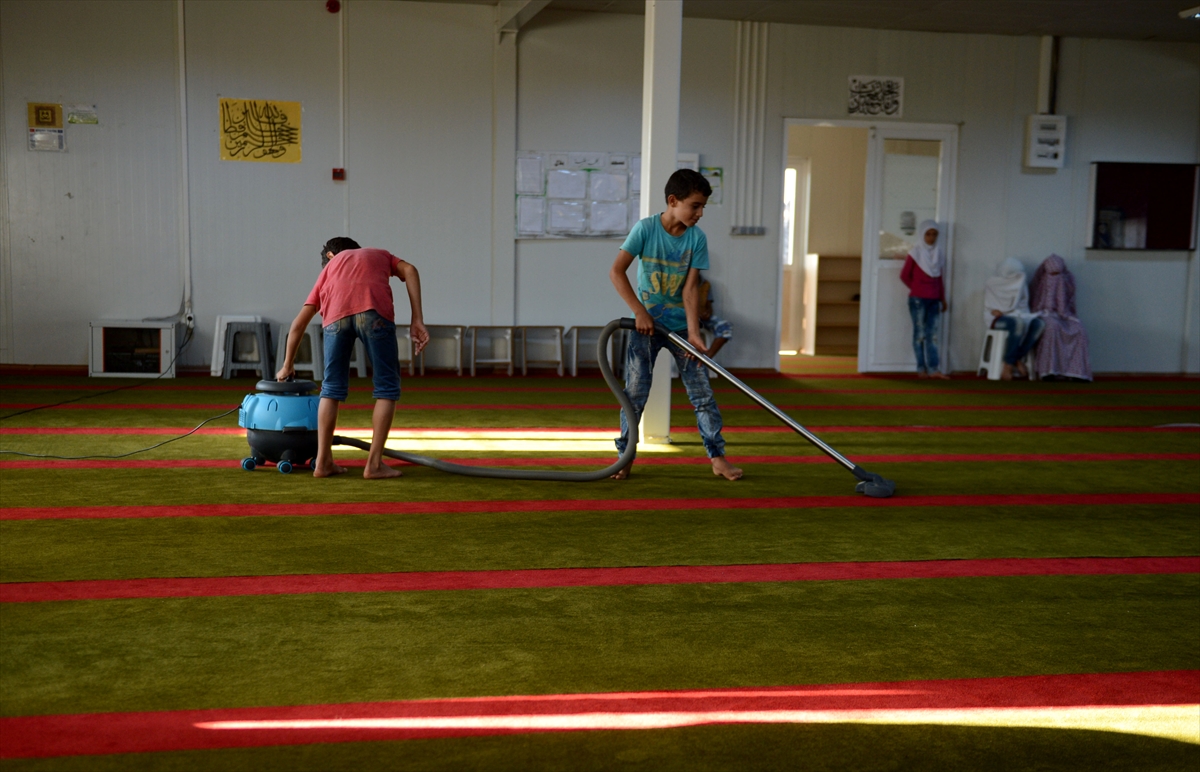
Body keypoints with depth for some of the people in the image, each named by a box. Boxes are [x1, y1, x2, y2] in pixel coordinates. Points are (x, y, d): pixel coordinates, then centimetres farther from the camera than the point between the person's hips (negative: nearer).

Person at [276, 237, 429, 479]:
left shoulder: (329, 267, 39)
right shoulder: (380, 255, 38)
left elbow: (299, 323, 37)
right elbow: (409, 270, 13)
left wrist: (287, 366, 47)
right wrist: (417, 320, 6)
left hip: (337, 316, 2)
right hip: (374, 312, -2)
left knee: (332, 388, 18)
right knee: (387, 387, 11)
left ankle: (323, 461, 20)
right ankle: (374, 464, 8)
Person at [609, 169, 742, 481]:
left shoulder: (697, 238, -5)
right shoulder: (645, 228, -12)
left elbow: (691, 288, -9)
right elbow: (616, 272, -15)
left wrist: (693, 332, -19)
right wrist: (640, 312, -19)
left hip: (680, 325, 2)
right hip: (646, 324, -2)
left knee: (702, 391, 1)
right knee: (635, 391, -2)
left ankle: (718, 457, 10)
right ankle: (625, 457, 12)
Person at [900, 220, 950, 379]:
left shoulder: (939, 254, 10)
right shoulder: (915, 253, -4)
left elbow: (939, 278, 15)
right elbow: (904, 275, 2)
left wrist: (943, 299, 13)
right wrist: (916, 289, 8)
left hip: (934, 300, 4)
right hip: (918, 299, -4)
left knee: (933, 333, -2)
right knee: (920, 333, -2)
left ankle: (932, 369, -5)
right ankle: (921, 368, 2)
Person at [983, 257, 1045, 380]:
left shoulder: (1021, 286, 16)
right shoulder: (992, 285, 3)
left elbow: (1024, 307, 12)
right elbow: (989, 309, -1)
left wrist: (1002, 311, -8)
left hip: (1019, 316, 5)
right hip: (998, 319, -5)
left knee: (1038, 323, -29)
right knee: (1019, 323, -40)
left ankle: (1019, 358, -25)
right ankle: (1008, 364, -35)